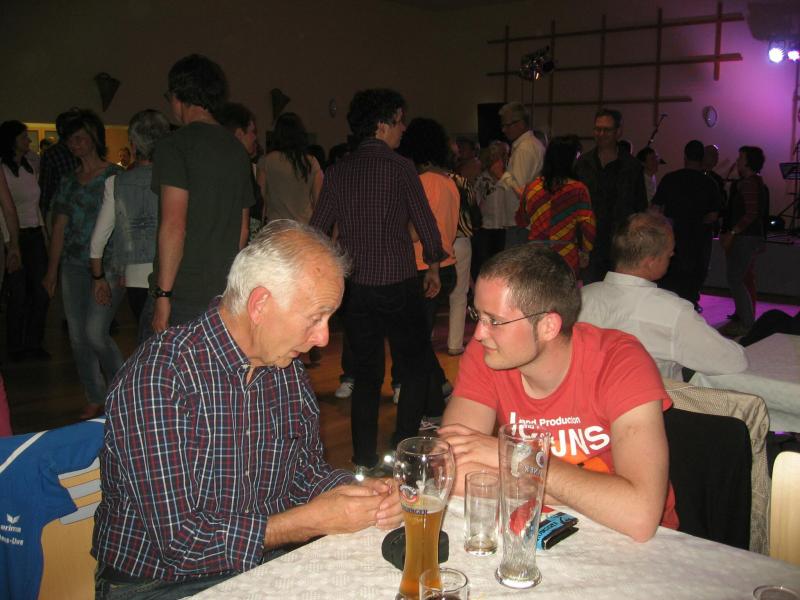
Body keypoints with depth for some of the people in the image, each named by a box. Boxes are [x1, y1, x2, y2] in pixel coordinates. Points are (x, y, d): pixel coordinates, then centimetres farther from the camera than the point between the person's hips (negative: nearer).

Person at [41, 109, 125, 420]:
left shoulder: (115, 176, -1)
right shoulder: (68, 182, 15)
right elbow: (59, 228, 15)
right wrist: (51, 271, 12)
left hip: (108, 266, -6)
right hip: (73, 267, 6)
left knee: (95, 333, -12)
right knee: (78, 337, 5)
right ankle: (95, 399, 18)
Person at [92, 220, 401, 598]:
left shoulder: (289, 371, 1)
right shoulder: (157, 377, -23)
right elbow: (180, 539, -24)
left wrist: (358, 494, -9)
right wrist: (312, 520, -20)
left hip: (260, 566, 6)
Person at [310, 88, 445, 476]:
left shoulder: (337, 172, 4)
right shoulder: (399, 167, -8)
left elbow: (317, 229, 5)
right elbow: (426, 225, -6)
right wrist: (433, 267, 10)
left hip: (356, 288, 4)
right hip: (398, 284, -4)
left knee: (366, 375, 13)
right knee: (416, 369, 11)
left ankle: (364, 460, 15)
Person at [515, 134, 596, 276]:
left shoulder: (531, 188, 2)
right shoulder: (578, 190, -8)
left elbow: (521, 221, 16)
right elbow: (587, 226, -10)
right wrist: (584, 252, 5)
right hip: (567, 259, -3)